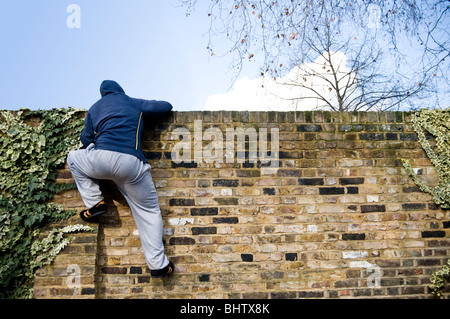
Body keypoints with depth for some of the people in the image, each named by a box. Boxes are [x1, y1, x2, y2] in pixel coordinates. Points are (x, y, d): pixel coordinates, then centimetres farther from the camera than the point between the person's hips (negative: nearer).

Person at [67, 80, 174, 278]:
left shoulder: (94, 109, 26)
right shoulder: (134, 103, 21)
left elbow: (86, 140, 26)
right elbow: (166, 106, 28)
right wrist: (144, 110, 45)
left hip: (101, 158, 1)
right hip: (131, 163, 0)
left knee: (74, 158, 33)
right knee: (148, 210, 11)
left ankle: (94, 203, 19)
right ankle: (158, 264, 6)